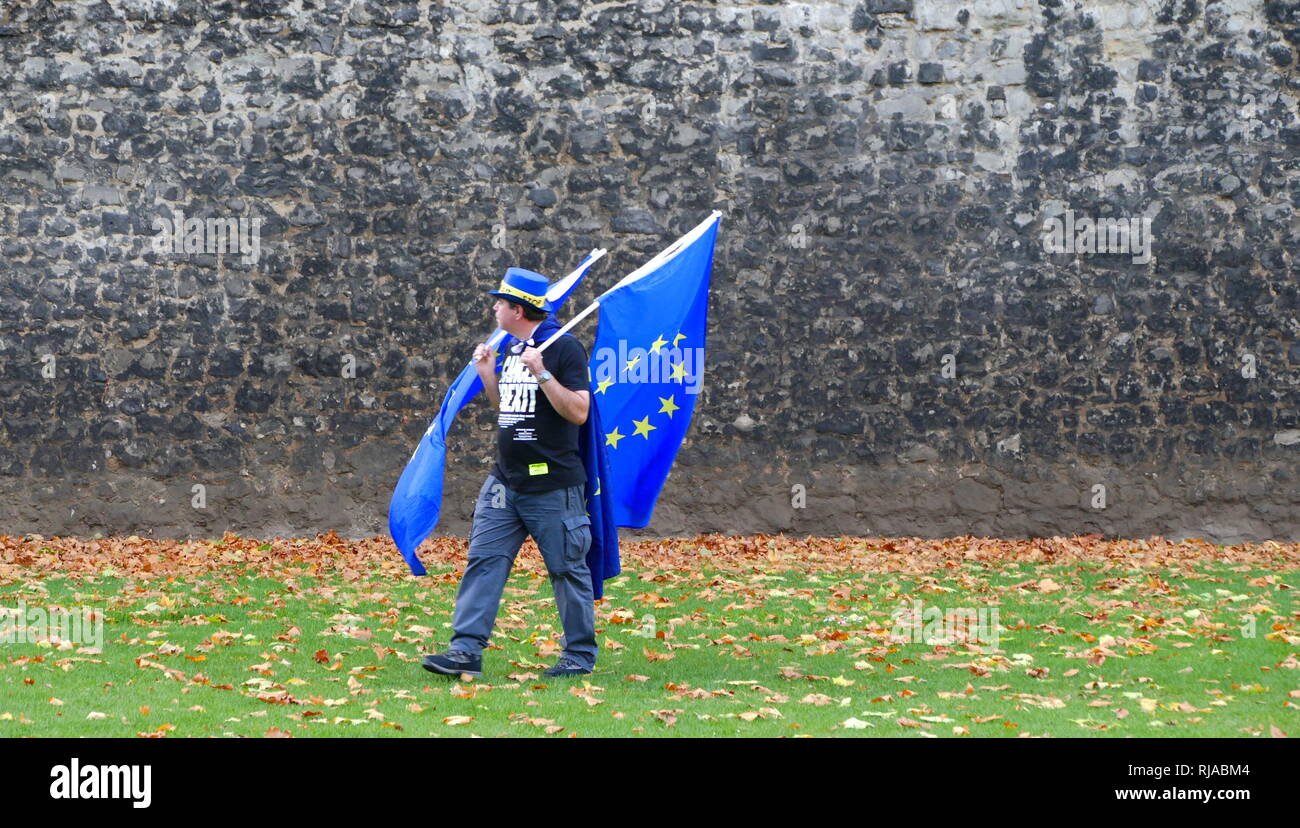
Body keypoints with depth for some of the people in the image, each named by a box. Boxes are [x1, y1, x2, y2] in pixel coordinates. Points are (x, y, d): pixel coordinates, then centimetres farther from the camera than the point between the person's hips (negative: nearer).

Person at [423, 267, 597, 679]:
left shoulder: (564, 348, -11)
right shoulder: (511, 349, 14)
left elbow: (578, 412, -18)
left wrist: (542, 373, -26)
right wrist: (487, 375, 9)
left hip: (552, 486, -8)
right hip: (505, 482, 8)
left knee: (567, 569, 3)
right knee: (484, 560, -1)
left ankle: (580, 655, 14)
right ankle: (466, 649, -3)